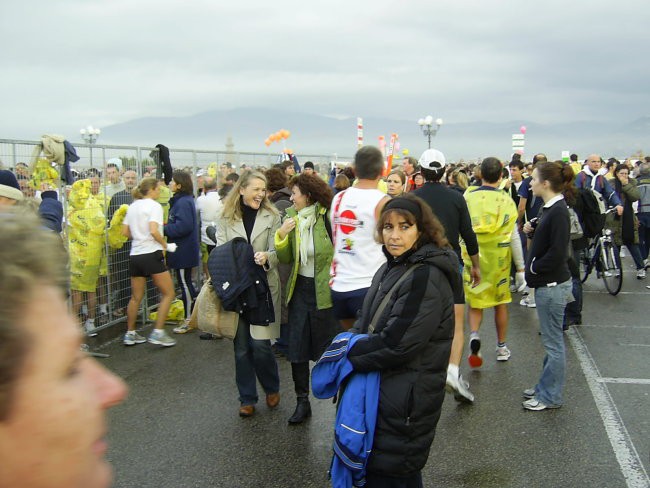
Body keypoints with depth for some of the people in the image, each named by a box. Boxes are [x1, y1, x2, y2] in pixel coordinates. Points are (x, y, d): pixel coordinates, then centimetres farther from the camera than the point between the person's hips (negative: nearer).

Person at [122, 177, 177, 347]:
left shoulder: (133, 206, 13)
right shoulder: (154, 206, -8)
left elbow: (125, 231, 12)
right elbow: (154, 231, -20)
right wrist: (166, 245, -8)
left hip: (135, 255, 8)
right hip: (151, 254, -7)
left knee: (136, 297, 15)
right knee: (168, 293, 2)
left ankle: (130, 334, 19)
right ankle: (158, 332, -4)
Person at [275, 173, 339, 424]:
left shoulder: (328, 217, -14)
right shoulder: (291, 217, 4)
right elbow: (286, 258, 5)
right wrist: (281, 235, -11)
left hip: (324, 291, -5)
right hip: (300, 289, 5)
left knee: (330, 347, 7)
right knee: (297, 348, 8)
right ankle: (302, 401, 23)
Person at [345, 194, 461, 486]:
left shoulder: (427, 277, -22)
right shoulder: (392, 267, 8)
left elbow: (396, 344, -25)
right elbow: (366, 321, 16)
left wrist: (349, 355, -13)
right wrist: (348, 345, -2)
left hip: (406, 398, -9)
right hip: (381, 387, 9)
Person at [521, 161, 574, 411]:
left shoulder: (558, 211, -20)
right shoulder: (549, 208, 9)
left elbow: (558, 252, -24)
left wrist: (535, 268, -13)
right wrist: (532, 230, 2)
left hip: (553, 285, -10)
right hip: (546, 283, 10)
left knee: (553, 342, 2)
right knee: (551, 340, 19)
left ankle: (551, 396, 13)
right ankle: (546, 387, 30)